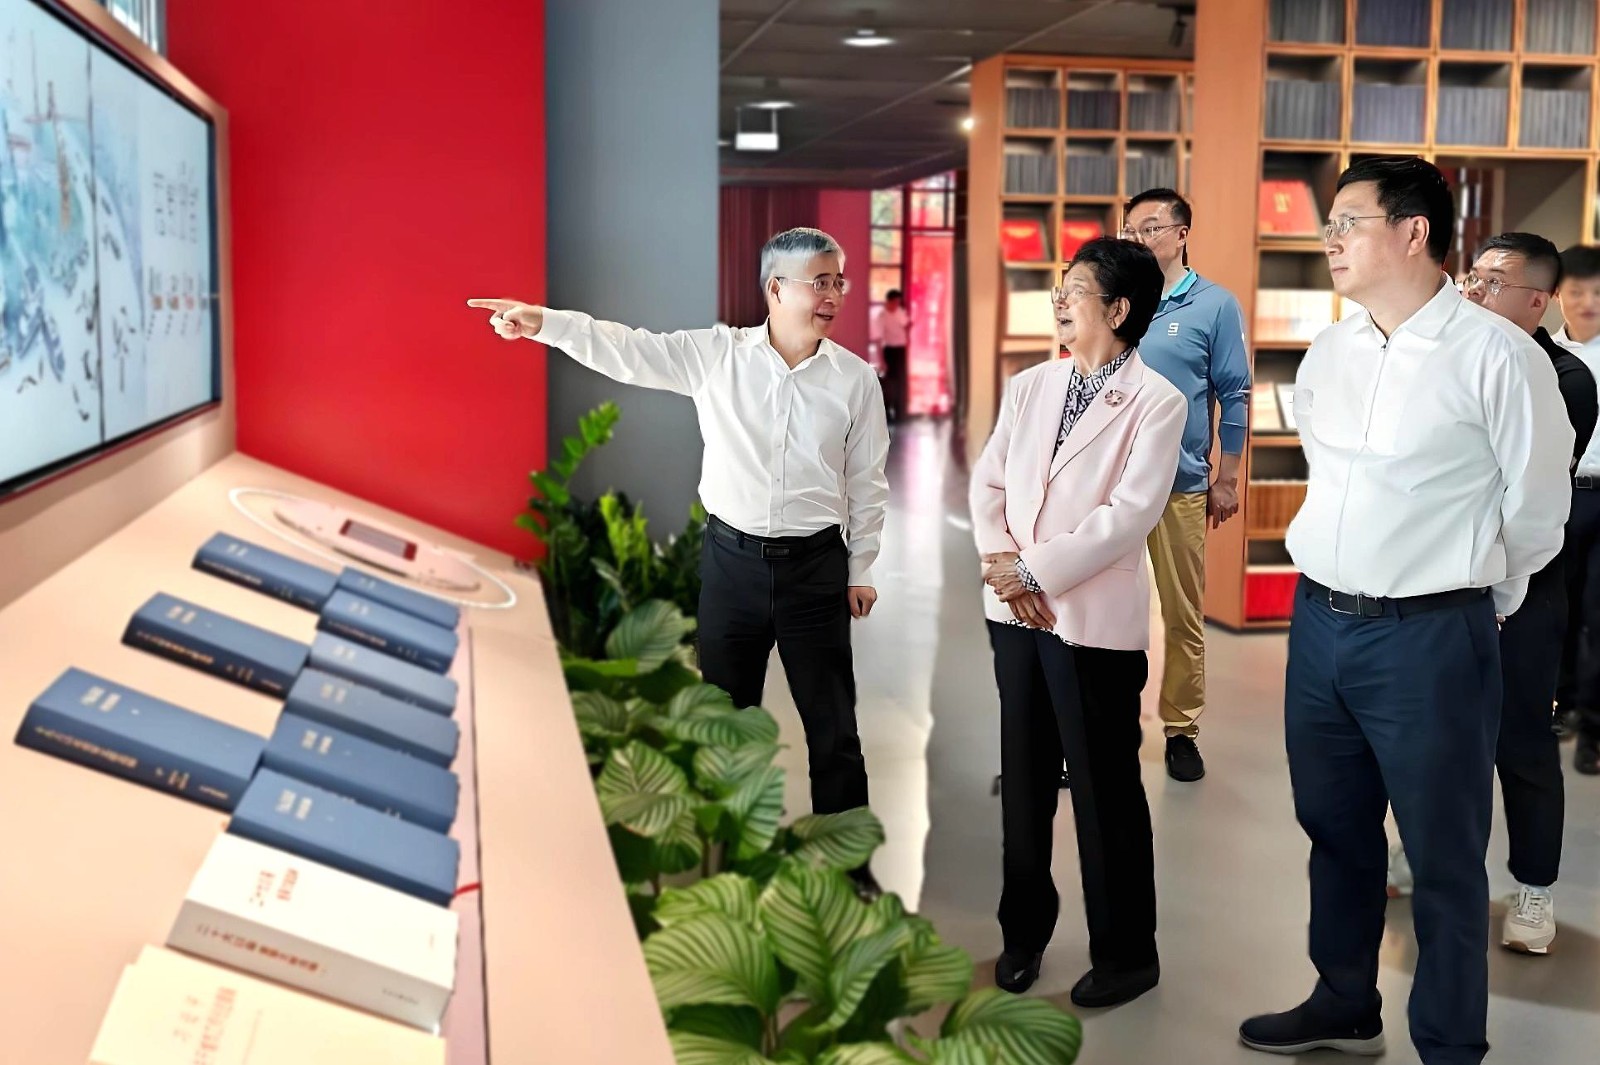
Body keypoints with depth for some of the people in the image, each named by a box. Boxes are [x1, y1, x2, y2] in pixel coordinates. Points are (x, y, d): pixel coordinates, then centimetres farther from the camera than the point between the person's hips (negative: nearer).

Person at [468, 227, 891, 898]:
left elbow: (867, 483, 3)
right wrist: (545, 323, -20)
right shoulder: (716, 353, -3)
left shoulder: (855, 378, -2)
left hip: (814, 565, -1)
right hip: (731, 558, 1)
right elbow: (629, 351, -9)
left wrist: (861, 570, 3)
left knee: (832, 726, 7)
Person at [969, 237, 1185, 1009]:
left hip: (1095, 620, -5)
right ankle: (1024, 930, 31)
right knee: (1024, 779, 15)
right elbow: (988, 483, 7)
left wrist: (1035, 572, -17)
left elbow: (1130, 514, -17)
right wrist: (1000, 561, -10)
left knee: (1105, 789, 5)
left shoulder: (1156, 403, -8)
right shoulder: (1028, 386, 9)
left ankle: (1126, 953, 22)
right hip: (1016, 613, 5)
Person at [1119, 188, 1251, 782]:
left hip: (1180, 486, -3)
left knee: (1183, 614, 4)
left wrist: (1227, 480, -2)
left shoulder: (1215, 305, 0)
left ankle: (1181, 730, 16)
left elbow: (1234, 396, 1)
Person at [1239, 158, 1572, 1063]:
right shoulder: (1328, 354, 6)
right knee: (1334, 828, 20)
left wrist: (1480, 601, 9)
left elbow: (1537, 507, -3)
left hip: (1430, 637, -6)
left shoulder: (1497, 355, -13)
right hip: (1319, 621, 7)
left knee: (1443, 856, 6)